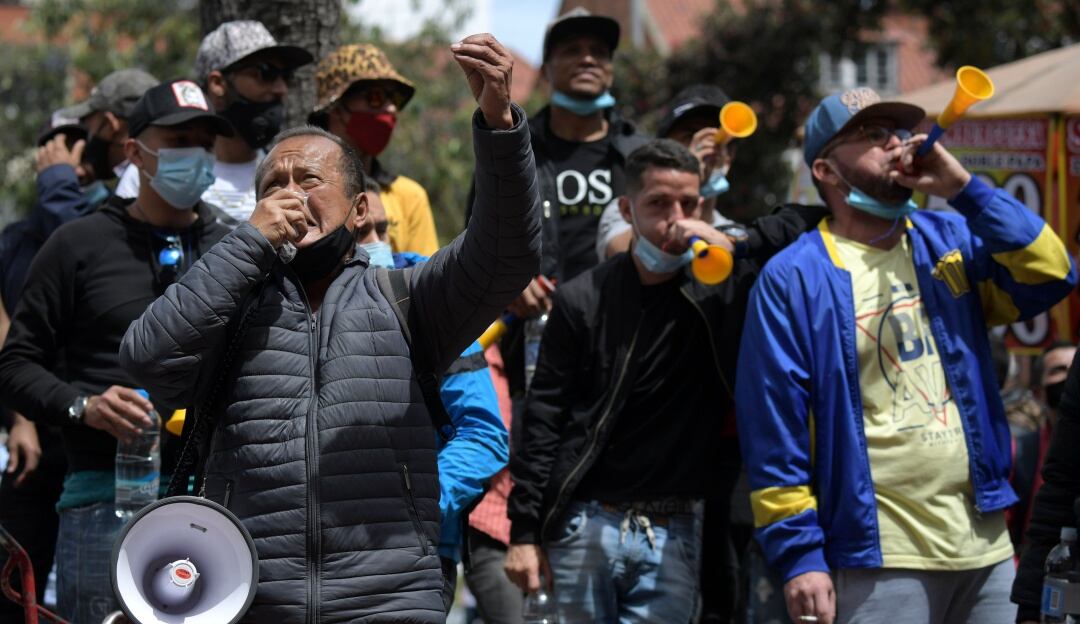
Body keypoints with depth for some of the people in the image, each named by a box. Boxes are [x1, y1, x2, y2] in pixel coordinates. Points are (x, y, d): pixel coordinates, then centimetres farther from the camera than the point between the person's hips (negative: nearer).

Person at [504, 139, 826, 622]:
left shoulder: (727, 283, 0)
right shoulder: (583, 300, 0)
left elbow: (812, 223, 2)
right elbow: (543, 420, 1)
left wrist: (735, 247, -13)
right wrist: (524, 532, -2)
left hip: (673, 531, 0)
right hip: (585, 526, 0)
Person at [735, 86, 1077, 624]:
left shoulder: (950, 240, 12)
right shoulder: (793, 279, -3)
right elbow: (774, 429, -7)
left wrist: (963, 188, -7)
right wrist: (800, 556, -12)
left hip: (987, 544, 5)